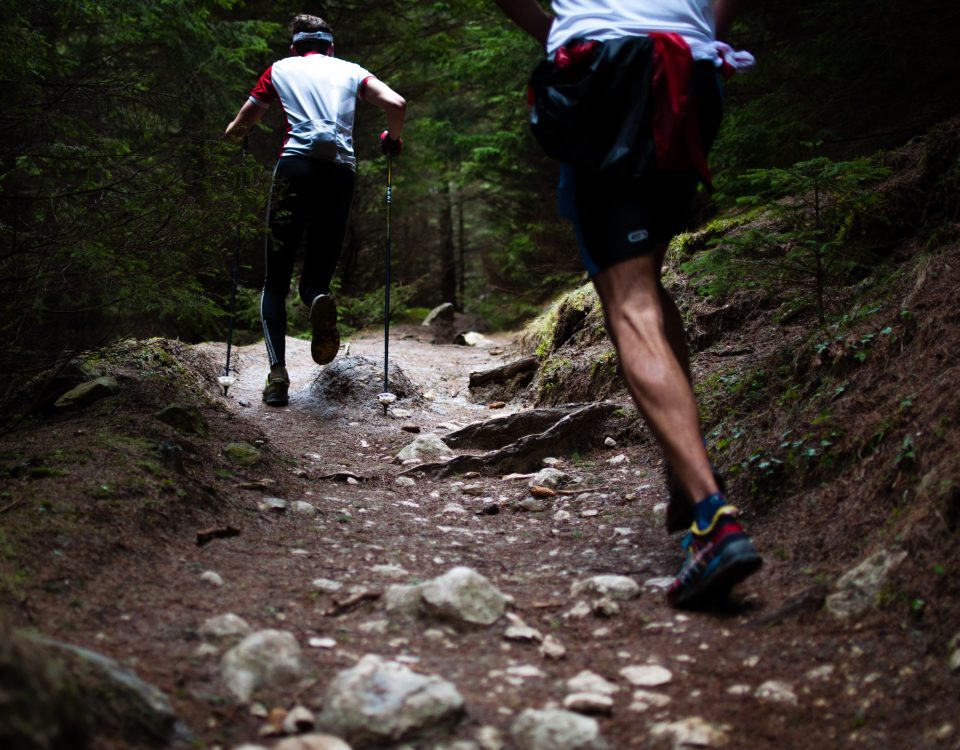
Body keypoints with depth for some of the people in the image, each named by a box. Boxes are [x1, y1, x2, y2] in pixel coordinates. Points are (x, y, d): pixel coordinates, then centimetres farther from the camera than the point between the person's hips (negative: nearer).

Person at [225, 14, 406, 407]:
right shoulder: (351, 71, 21)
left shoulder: (280, 69, 20)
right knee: (316, 275, 12)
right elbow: (396, 104, 6)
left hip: (296, 167, -1)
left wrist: (229, 137, 45)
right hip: (341, 172, 1)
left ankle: (277, 372, -12)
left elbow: (239, 127, 22)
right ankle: (319, 299, -27)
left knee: (276, 280, 6)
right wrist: (392, 140, 24)